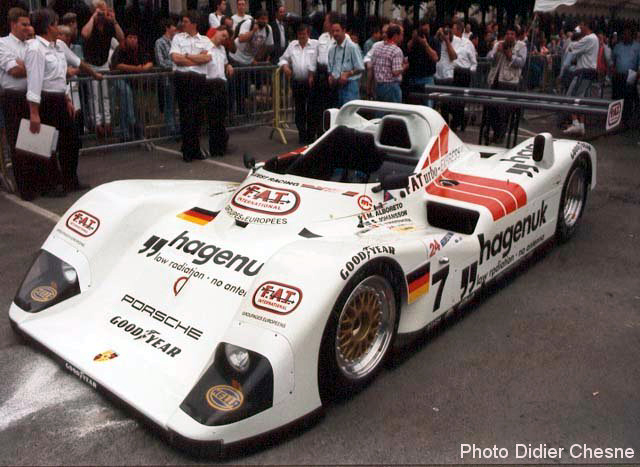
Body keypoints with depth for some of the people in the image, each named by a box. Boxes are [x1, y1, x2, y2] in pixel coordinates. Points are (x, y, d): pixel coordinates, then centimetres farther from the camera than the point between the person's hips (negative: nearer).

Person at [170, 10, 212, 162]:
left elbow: (208, 58, -4)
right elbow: (175, 58, -3)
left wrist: (187, 56, -4)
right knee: (185, 114, -1)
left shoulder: (205, 40, 13)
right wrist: (198, 58, 0)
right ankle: (188, 151, 5)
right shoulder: (178, 38, 11)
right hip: (182, 78, -1)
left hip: (199, 79, 1)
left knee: (196, 115, 4)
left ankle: (195, 149, 13)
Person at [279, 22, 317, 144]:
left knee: (311, 110, -2)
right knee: (299, 110, 8)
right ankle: (302, 135, 17)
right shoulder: (292, 45, 15)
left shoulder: (315, 44, 2)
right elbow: (284, 58, 20)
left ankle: (311, 135, 8)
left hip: (311, 82, -4)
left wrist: (313, 74, -14)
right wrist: (285, 66, -3)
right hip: (296, 82, 4)